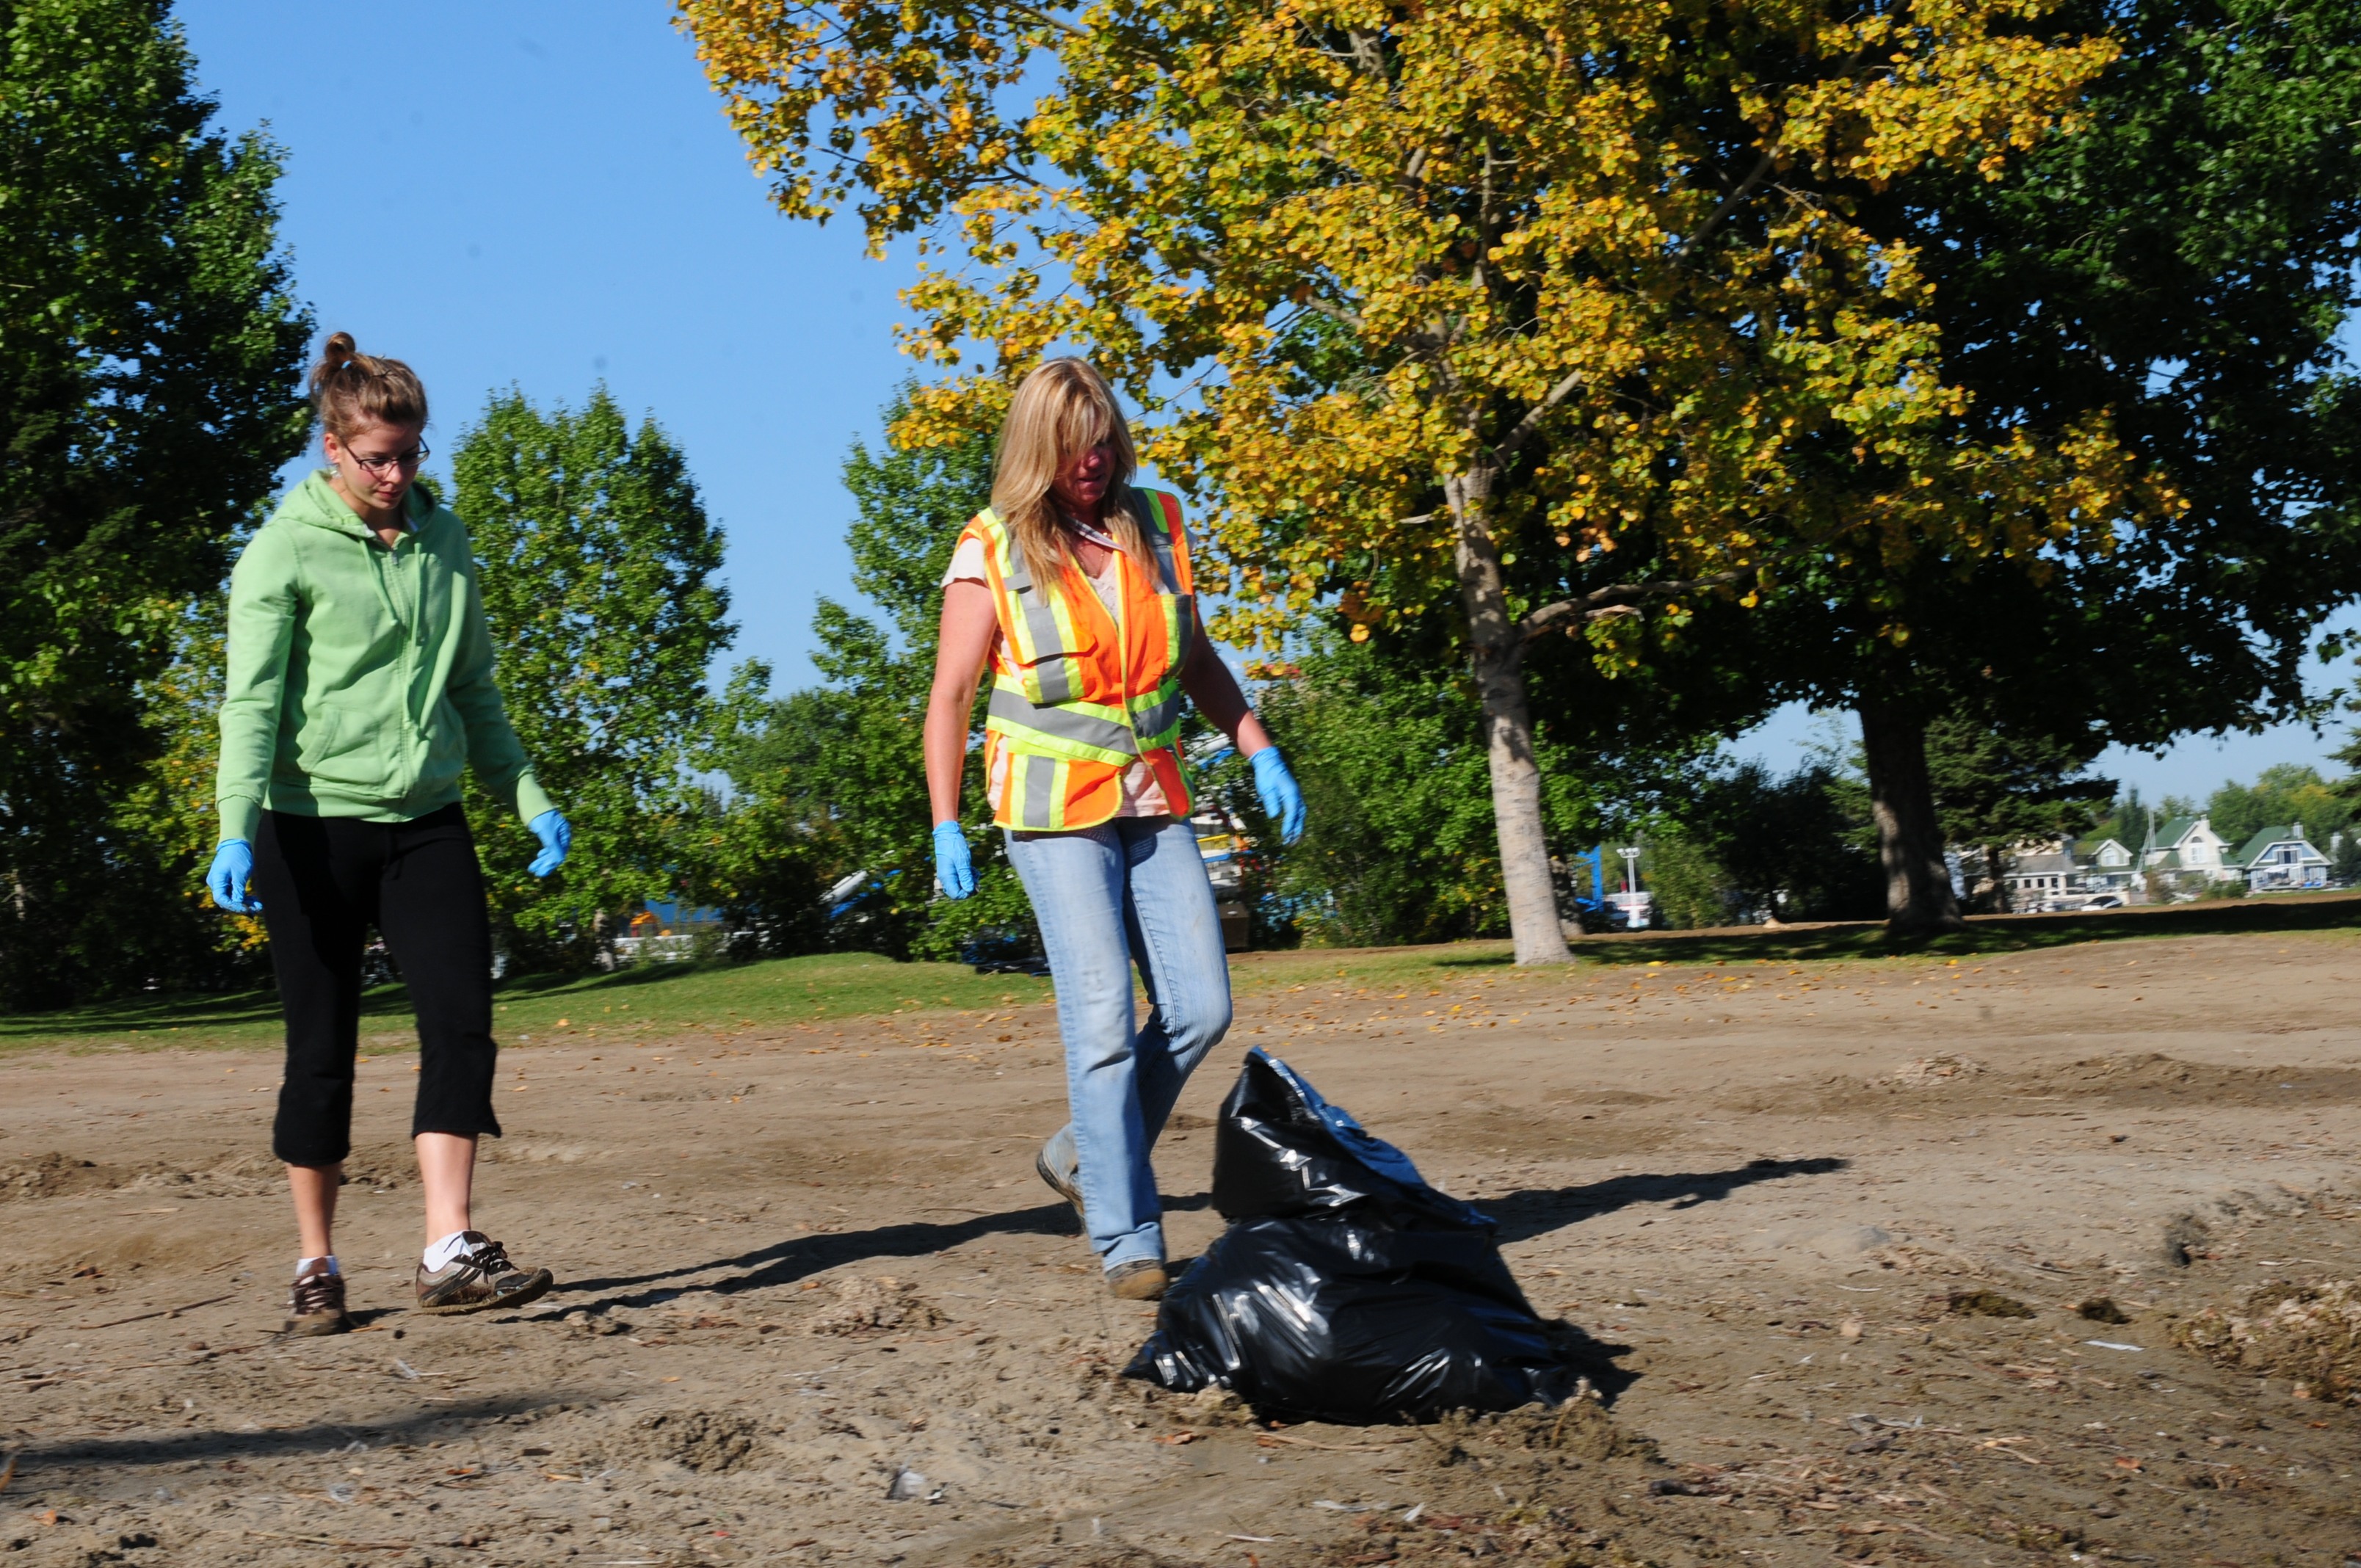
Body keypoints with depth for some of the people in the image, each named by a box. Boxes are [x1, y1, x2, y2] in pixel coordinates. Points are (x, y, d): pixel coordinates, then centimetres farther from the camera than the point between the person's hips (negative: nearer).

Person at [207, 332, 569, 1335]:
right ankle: (316, 1268, 16)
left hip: (427, 822, 4)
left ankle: (450, 1256, -10)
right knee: (322, 1053, 3)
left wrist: (531, 800, 13)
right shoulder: (286, 551, -2)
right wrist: (237, 832, -19)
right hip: (315, 828, -4)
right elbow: (252, 700, -7)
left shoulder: (443, 540, 12)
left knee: (462, 1020, -11)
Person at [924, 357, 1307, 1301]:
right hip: (1055, 808, -5)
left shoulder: (1155, 525, 9)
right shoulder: (992, 551, -4)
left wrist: (1261, 753, 7)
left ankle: (1084, 1154, 21)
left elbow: (1197, 660, 18)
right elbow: (950, 695, -2)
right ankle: (1127, 1244, -2)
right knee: (1103, 1019, -9)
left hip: (1154, 805, 5)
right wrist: (945, 826, -9)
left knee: (1200, 1007, -1)